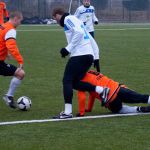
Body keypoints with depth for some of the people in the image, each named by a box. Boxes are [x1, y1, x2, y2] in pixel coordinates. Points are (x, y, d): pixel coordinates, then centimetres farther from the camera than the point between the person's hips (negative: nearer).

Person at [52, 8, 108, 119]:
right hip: (89, 55, 9)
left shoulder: (68, 19, 0)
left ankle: (68, 112, -10)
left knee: (67, 81, -5)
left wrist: (68, 48, -17)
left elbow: (79, 32, -19)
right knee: (75, 83, 11)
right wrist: (96, 57, 25)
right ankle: (101, 90, -1)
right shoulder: (76, 20, 28)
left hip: (79, 55, -9)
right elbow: (91, 40, 28)